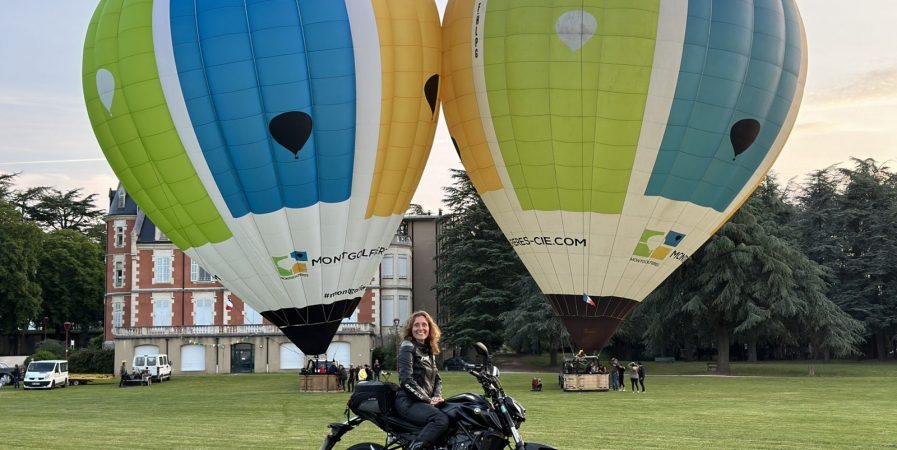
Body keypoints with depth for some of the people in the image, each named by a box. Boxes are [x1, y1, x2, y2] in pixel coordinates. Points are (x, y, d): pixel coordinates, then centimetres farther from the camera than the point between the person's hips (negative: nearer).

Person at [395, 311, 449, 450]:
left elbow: (437, 378, 19)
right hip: (409, 402, -8)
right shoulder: (408, 347, -5)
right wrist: (428, 400, -16)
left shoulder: (429, 350, 20)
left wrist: (437, 396, -2)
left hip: (425, 401, 9)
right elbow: (406, 379, -16)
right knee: (441, 420, -33)